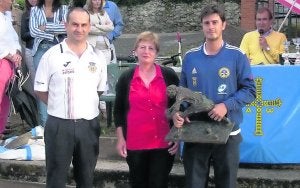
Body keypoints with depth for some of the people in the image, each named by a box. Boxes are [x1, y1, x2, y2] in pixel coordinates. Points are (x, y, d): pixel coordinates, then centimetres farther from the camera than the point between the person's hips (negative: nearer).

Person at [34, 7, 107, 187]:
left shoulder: (98, 57, 5)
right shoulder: (52, 55, -5)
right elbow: (40, 90, 0)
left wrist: (85, 105, 7)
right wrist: (61, 106, -2)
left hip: (89, 125, 3)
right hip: (59, 125, -3)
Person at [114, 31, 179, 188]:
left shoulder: (169, 76, 0)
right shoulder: (126, 78, 2)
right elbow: (118, 110, 8)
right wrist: (120, 138, 3)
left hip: (163, 144, -1)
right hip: (135, 144, 1)